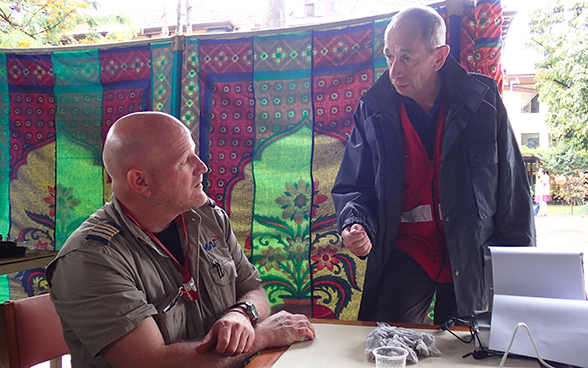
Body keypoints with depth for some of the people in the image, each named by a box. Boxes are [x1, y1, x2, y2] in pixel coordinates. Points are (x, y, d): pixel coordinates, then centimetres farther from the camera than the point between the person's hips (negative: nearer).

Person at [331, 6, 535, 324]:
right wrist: (356, 223, -18)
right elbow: (353, 185, 4)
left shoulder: (482, 101, -5)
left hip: (473, 258, 1)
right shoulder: (373, 110, -4)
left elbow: (512, 192, 1)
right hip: (406, 253, 0)